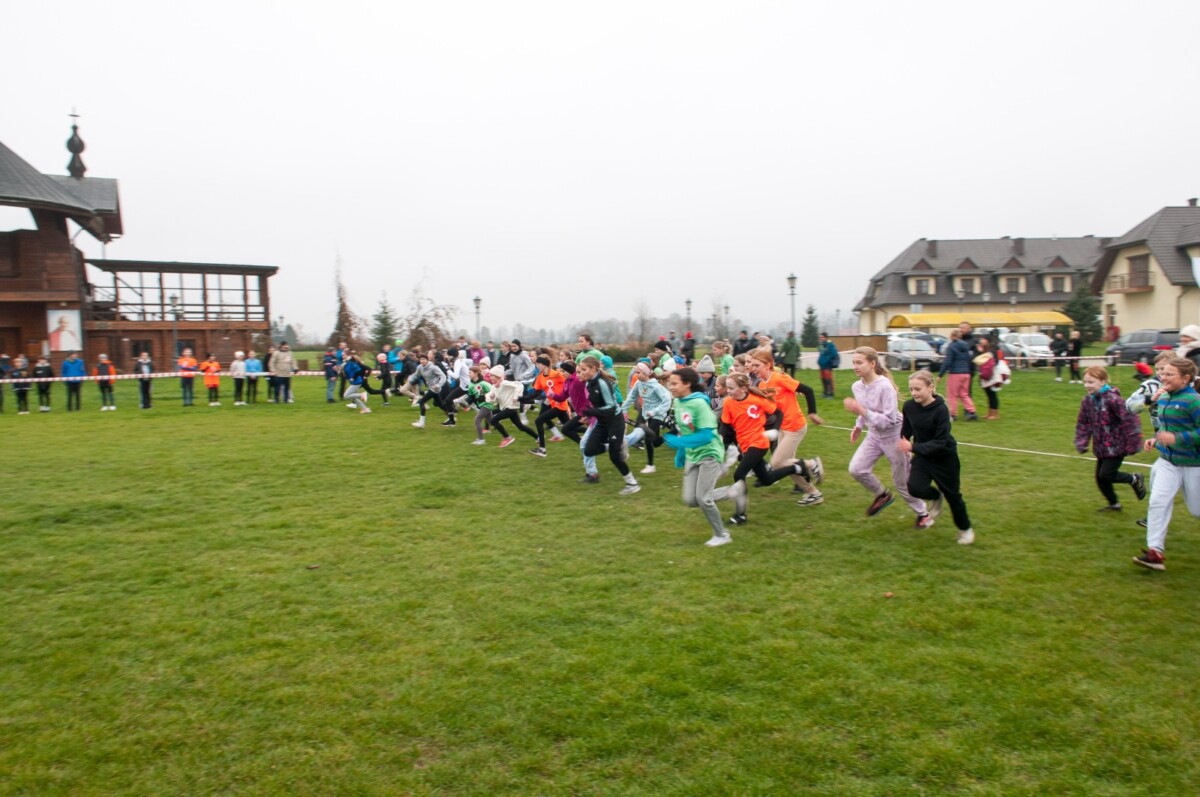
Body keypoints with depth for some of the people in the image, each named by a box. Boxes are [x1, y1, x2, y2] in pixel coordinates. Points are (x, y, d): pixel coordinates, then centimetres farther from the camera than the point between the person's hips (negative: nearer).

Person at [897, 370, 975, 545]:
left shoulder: (941, 410, -25)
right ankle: (935, 498, 16)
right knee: (915, 488, -20)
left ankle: (965, 529, 36)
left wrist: (913, 447, -37)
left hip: (944, 458, -3)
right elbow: (906, 431, 6)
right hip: (922, 456, 4)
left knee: (952, 495, 10)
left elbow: (940, 442, -28)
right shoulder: (909, 407, -12)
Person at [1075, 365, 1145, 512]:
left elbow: (1129, 420, -20)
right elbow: (1083, 424, 10)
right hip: (1101, 447, 7)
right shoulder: (1087, 400, 1)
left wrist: (1132, 444, -19)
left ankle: (1134, 479, 19)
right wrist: (1081, 443, 1)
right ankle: (1114, 504, 32)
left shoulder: (1112, 399, -21)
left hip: (1116, 445, -7)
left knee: (1105, 475, -9)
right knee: (1100, 478, 10)